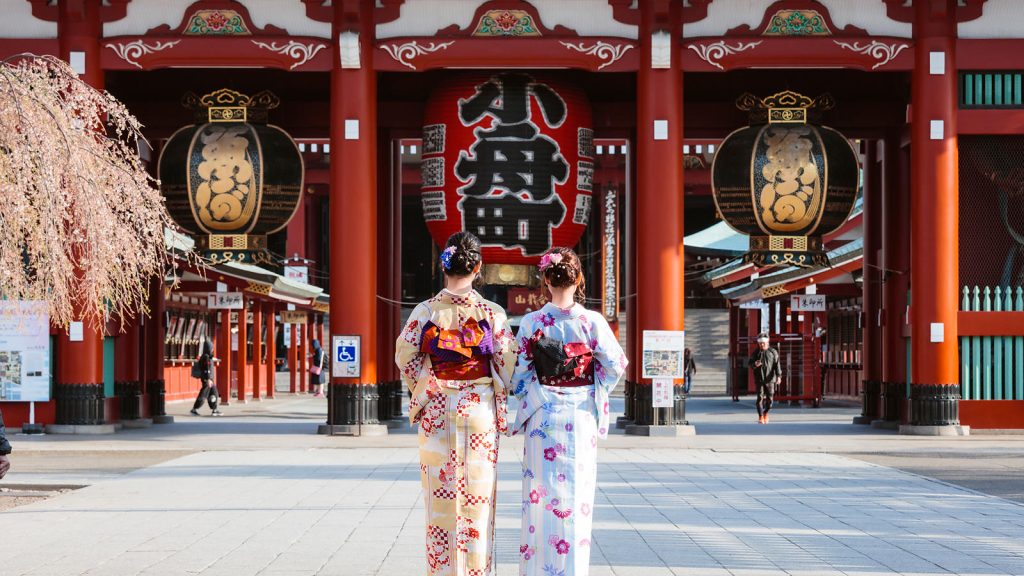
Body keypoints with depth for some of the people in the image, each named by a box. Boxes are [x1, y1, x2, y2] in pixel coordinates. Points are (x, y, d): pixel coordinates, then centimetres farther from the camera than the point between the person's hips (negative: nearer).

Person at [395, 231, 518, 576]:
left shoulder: (425, 312, -6)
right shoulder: (492, 314, -7)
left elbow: (405, 358, -1)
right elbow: (507, 365, -2)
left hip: (436, 410, 0)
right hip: (480, 411, 0)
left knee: (440, 494, 7)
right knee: (477, 495, 6)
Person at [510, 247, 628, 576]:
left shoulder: (531, 323, -5)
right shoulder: (592, 321, -6)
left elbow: (520, 373, -2)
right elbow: (616, 365, -3)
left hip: (543, 415, 0)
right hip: (581, 416, 0)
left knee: (542, 492, 5)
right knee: (578, 493, 5)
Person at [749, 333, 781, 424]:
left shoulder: (772, 352, 2)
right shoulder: (756, 353, 5)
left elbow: (777, 365, -3)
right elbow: (750, 363, 9)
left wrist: (778, 376, -15)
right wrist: (754, 365, -16)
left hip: (770, 379, 0)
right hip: (759, 379, 0)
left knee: (769, 398, 2)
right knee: (760, 397, -9)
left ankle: (766, 413, 26)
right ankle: (760, 417, -5)